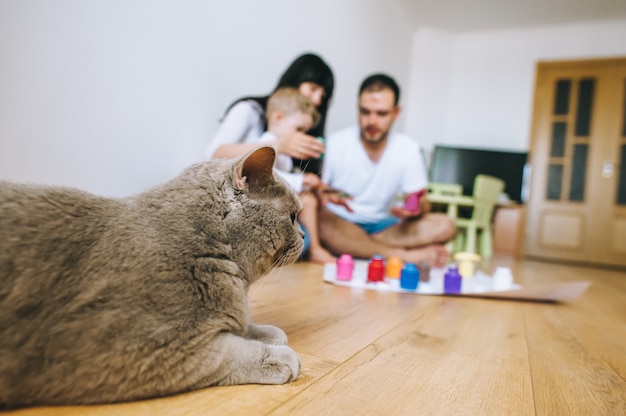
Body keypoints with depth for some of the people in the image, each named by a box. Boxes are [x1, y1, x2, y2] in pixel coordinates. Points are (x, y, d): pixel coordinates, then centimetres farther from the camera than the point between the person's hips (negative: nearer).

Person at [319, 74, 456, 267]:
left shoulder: (409, 149, -1)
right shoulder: (335, 144, -8)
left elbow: (422, 203, 2)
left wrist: (416, 209, -22)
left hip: (383, 226, 3)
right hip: (341, 224, -3)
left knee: (443, 226, -18)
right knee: (320, 222, -37)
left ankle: (348, 246, -28)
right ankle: (405, 255, -29)